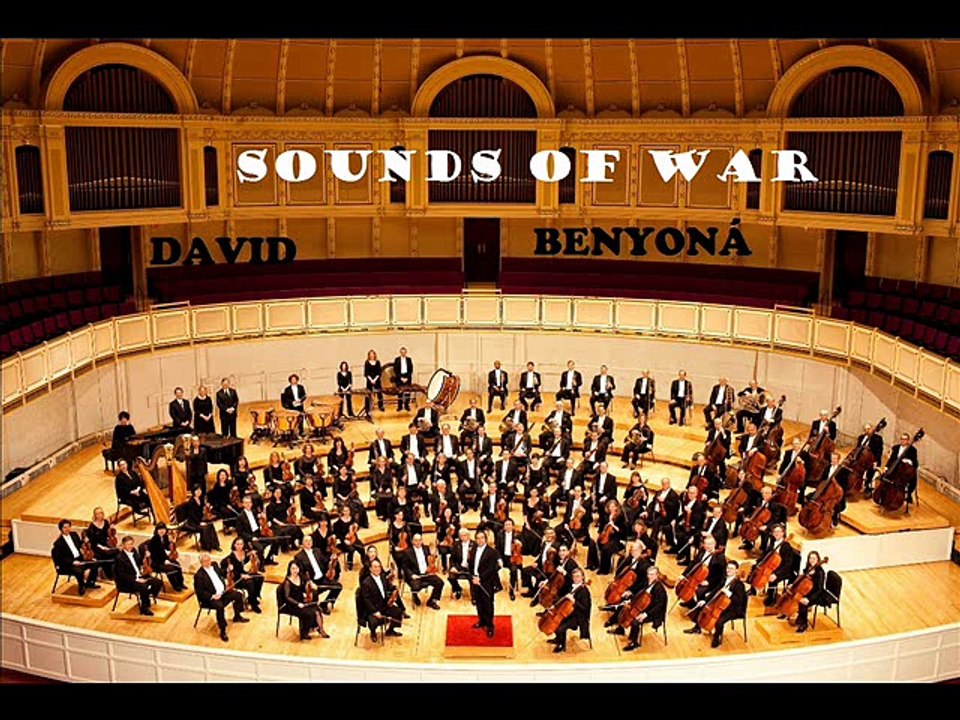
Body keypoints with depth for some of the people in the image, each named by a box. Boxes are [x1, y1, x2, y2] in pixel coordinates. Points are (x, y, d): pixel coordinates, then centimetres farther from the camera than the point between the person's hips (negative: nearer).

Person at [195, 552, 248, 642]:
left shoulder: (214, 566, 5)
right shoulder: (199, 575, -17)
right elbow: (200, 592, -18)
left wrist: (226, 587, 8)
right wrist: (212, 596, -26)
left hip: (222, 592, 8)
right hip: (210, 598, -8)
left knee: (238, 594, 3)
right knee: (220, 606, -34)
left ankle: (237, 616, 23)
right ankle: (223, 631, -22)